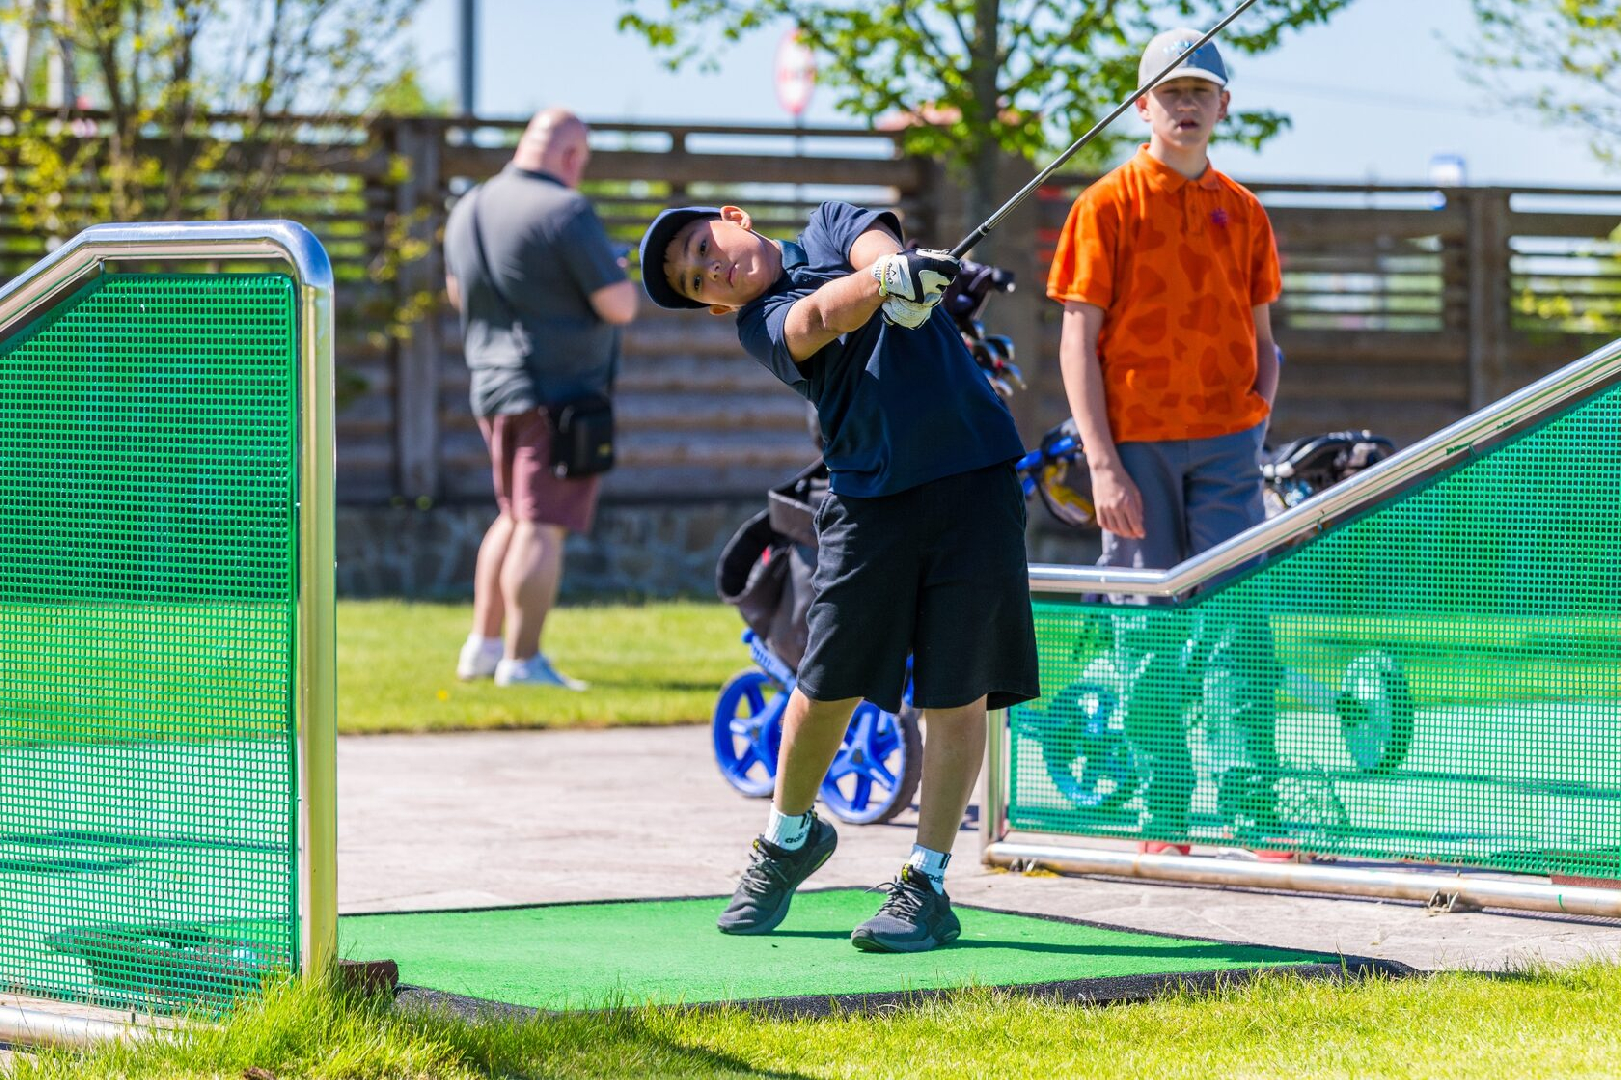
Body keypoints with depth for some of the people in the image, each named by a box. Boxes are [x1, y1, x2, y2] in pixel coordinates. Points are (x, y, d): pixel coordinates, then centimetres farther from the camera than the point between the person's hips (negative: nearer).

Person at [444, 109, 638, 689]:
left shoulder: (469, 210, 9)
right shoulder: (565, 212, -16)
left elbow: (458, 293, 25)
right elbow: (619, 307, -16)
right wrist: (618, 275, 5)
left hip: (493, 388, 8)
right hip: (561, 389, -8)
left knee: (515, 518, 20)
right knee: (543, 526, -6)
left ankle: (483, 644, 22)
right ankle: (522, 660, -8)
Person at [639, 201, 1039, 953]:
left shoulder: (832, 226, 13)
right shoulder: (763, 322, 4)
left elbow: (874, 245, -10)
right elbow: (818, 316, -19)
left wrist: (896, 268, -34)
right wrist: (882, 282, -39)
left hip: (974, 475, 0)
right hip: (871, 491, 0)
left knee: (957, 694, -4)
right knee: (826, 686, 1)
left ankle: (926, 885, 3)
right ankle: (789, 839, 27)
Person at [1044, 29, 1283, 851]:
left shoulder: (1242, 212, 11)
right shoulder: (1107, 206, 1)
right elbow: (1078, 342, -2)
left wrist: (1260, 410, -2)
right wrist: (1102, 465, -11)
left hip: (1226, 444, 2)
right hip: (1135, 449, -2)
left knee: (1243, 623, -5)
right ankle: (1164, 821, 9)